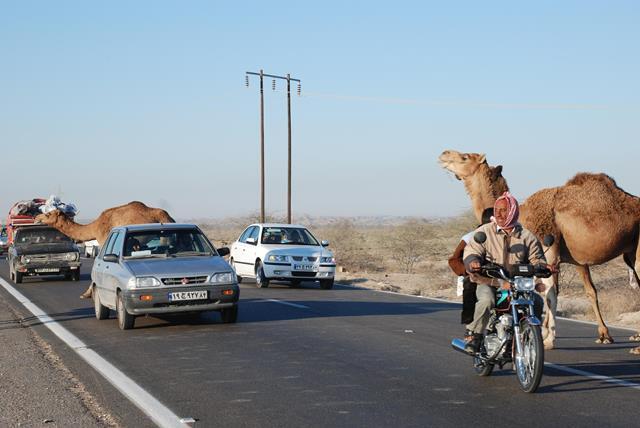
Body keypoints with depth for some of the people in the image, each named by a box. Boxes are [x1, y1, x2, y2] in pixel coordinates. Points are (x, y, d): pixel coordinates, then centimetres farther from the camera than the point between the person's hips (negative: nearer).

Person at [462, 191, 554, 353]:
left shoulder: (526, 236, 10)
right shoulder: (484, 232, 4)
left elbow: (536, 258, 12)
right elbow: (471, 251, -3)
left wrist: (544, 266, -11)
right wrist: (473, 262, -26)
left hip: (517, 284, 2)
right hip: (488, 282, -2)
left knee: (537, 301, -19)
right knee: (486, 300, -35)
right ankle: (474, 336, -19)